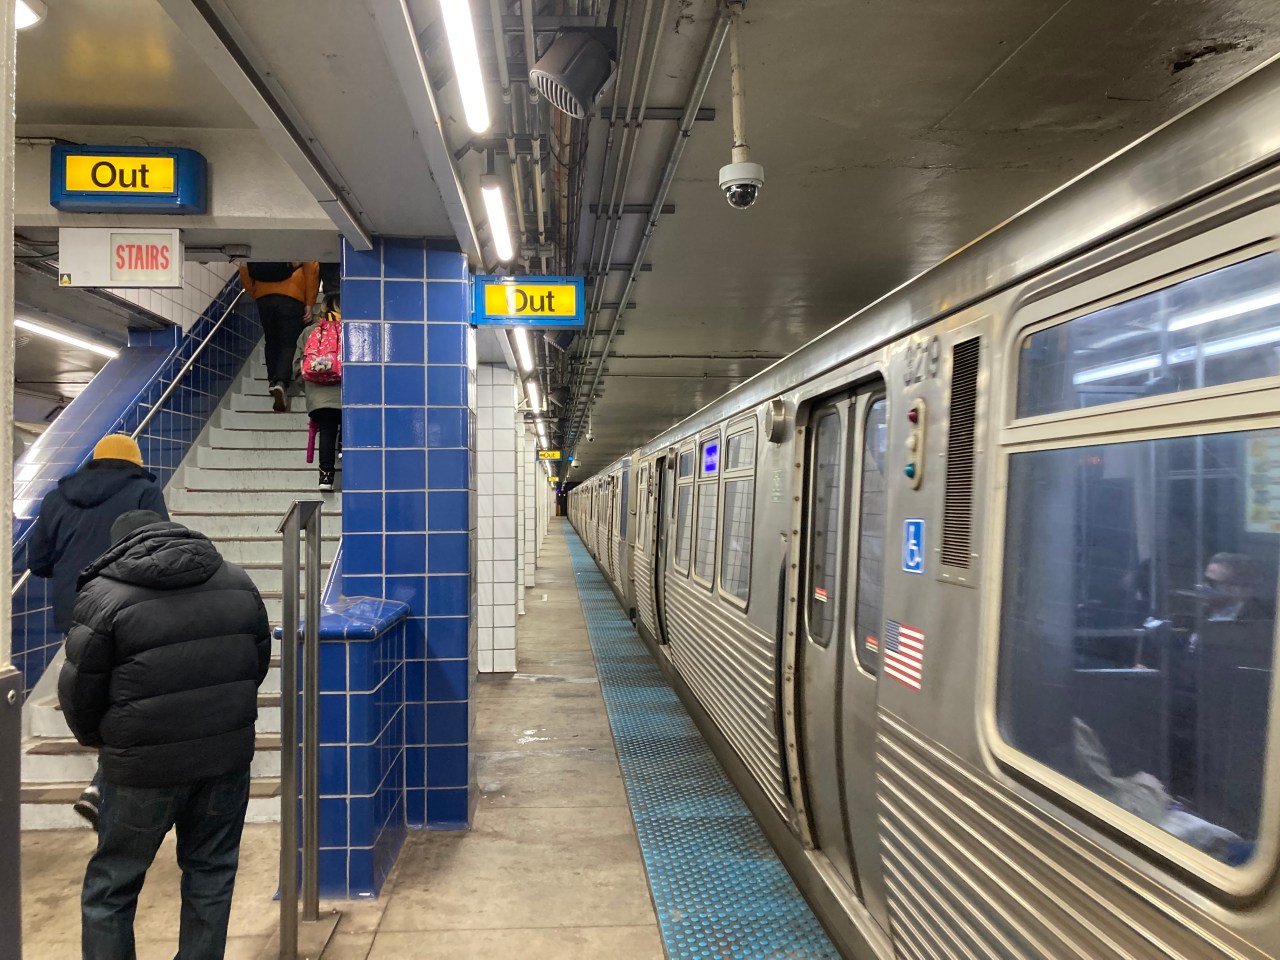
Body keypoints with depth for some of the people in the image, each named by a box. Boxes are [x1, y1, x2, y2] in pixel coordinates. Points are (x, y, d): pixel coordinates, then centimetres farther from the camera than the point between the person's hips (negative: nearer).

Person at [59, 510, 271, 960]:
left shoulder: (104, 595, -10)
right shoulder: (237, 582, 3)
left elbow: (79, 690, -5)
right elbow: (259, 662, 9)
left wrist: (98, 738, 15)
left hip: (145, 765, -3)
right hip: (228, 754, 4)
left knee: (112, 884, 15)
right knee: (211, 874, 17)